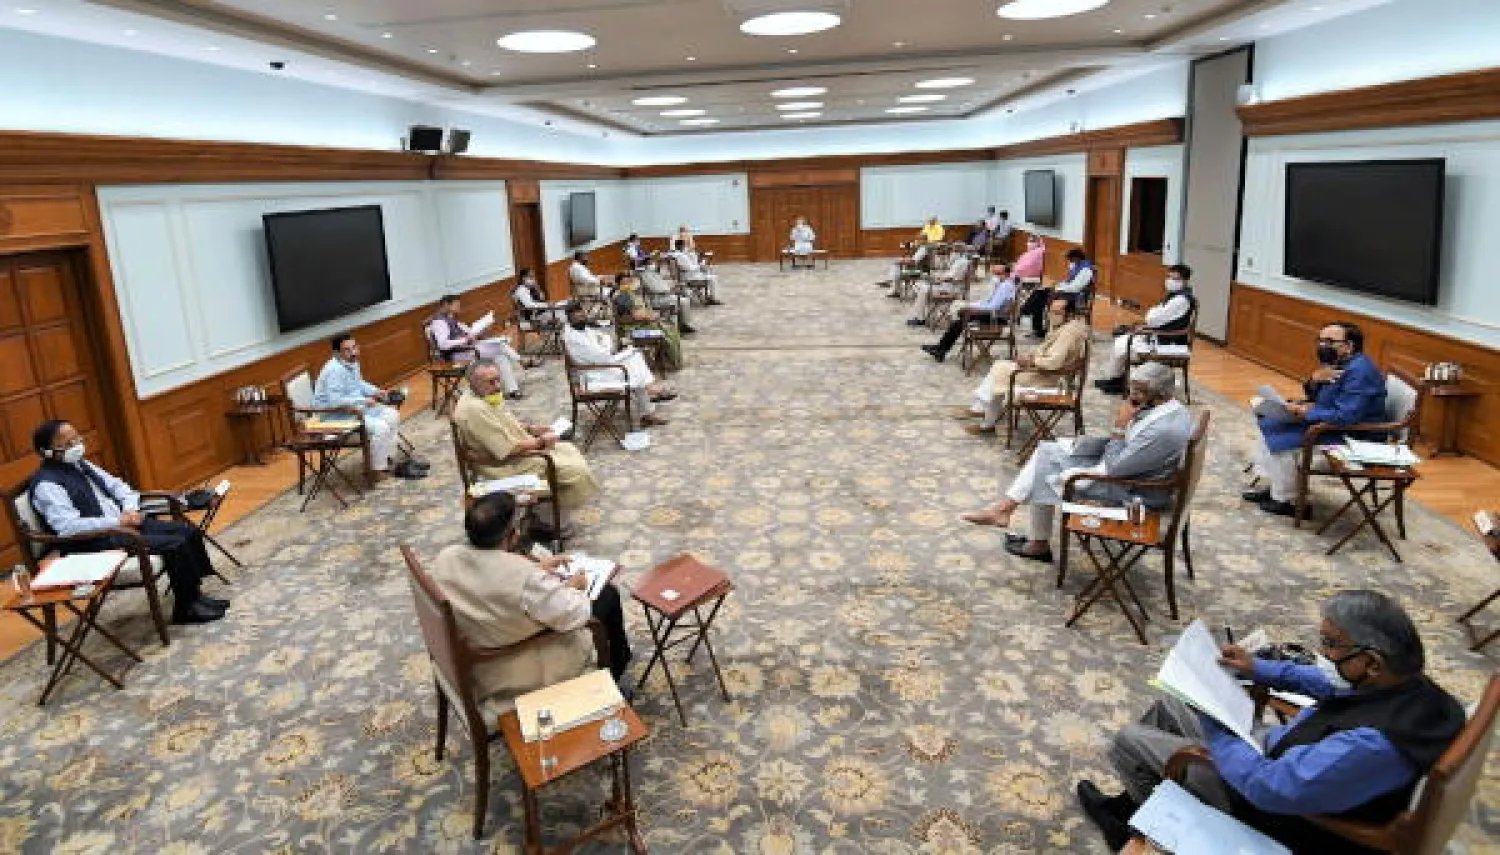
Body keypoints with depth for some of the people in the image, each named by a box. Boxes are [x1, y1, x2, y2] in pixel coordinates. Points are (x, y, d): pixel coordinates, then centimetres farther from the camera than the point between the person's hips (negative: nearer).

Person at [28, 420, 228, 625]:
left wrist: (130, 509, -3)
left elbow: (117, 486, 17)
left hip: (122, 522, 9)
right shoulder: (47, 484, -16)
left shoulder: (79, 464, 11)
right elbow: (67, 527, -26)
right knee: (175, 545, -22)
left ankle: (194, 593, 9)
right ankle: (186, 609, -7)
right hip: (95, 542, -9)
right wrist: (118, 521, -24)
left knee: (189, 532, -3)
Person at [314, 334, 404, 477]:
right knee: (380, 427, -22)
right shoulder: (335, 370, -26)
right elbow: (335, 401, -32)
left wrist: (376, 391, 2)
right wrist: (363, 401, -27)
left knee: (392, 415, 6)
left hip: (355, 406, 10)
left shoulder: (352, 363, 2)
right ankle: (378, 470, -8)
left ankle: (387, 458, 10)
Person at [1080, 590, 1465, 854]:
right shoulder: (1405, 681, -15)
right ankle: (1127, 806, 35)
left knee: (1128, 739, 2)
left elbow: (1267, 786, -35)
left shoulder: (1372, 745, -42)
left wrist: (1210, 725, -20)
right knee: (1169, 705, 19)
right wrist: (1260, 668, 4)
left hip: (1271, 807, -8)